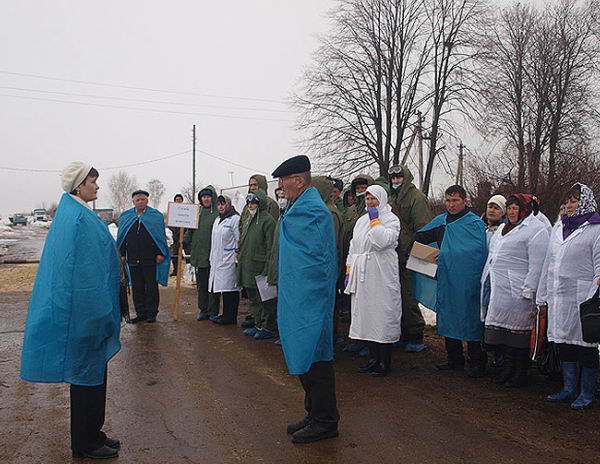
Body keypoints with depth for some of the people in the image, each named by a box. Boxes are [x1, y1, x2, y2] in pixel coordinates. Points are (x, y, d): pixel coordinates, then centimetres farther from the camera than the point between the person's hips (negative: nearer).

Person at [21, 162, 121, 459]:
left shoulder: (71, 213, 13)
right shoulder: (79, 217, -18)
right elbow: (85, 269, -22)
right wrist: (99, 313, -20)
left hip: (81, 309, 10)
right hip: (86, 308, -10)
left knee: (90, 373, 17)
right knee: (88, 373, 2)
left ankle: (89, 435, 29)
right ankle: (85, 444, 15)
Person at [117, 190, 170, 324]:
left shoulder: (156, 216, 3)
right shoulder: (125, 217, 12)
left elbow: (161, 236, 1)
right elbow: (122, 237, 14)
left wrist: (160, 253, -6)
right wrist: (122, 254, 7)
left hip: (151, 258, -3)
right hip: (133, 258, 3)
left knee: (151, 287, 2)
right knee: (137, 287, 7)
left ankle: (151, 313, 11)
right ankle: (140, 313, 16)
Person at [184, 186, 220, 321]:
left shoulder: (218, 213, -4)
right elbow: (190, 230, 16)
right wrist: (184, 241, 0)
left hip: (212, 255, -5)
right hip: (198, 255, 5)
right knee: (201, 285, 11)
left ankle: (213, 312, 10)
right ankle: (203, 311, 20)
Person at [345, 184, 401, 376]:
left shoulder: (391, 219, -3)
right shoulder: (362, 220, 17)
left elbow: (383, 241, -22)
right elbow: (353, 247, 19)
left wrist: (375, 220, -11)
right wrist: (348, 271, 13)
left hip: (381, 277, -7)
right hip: (362, 276, 7)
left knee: (382, 314, -4)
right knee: (366, 314, 9)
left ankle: (385, 362, 5)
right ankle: (374, 357, 20)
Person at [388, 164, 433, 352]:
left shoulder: (417, 197, -7)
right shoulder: (392, 199, 18)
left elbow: (422, 229, -13)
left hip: (408, 258, -8)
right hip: (395, 257, 8)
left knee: (408, 297, -5)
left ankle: (416, 338, 6)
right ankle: (404, 335, 25)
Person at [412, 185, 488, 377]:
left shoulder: (475, 223, -6)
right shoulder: (440, 221, 10)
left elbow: (481, 253, -11)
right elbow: (419, 238, 21)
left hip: (468, 282, -6)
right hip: (446, 281, 6)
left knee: (470, 320, 0)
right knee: (448, 320, 12)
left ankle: (477, 362, 14)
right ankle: (454, 358, 26)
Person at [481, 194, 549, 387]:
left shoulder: (536, 230, -7)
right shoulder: (503, 228, 20)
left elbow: (536, 265, -13)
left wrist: (528, 291, -17)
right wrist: (487, 282, 22)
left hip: (516, 291, -8)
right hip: (496, 288, 8)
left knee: (518, 331, -1)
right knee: (500, 328, 9)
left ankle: (519, 375, 10)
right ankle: (506, 367, 20)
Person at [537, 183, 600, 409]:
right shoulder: (559, 227, 14)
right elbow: (549, 263, 17)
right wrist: (542, 295, 15)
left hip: (581, 296, -6)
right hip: (558, 296, 7)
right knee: (564, 342, 12)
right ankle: (569, 389, 23)